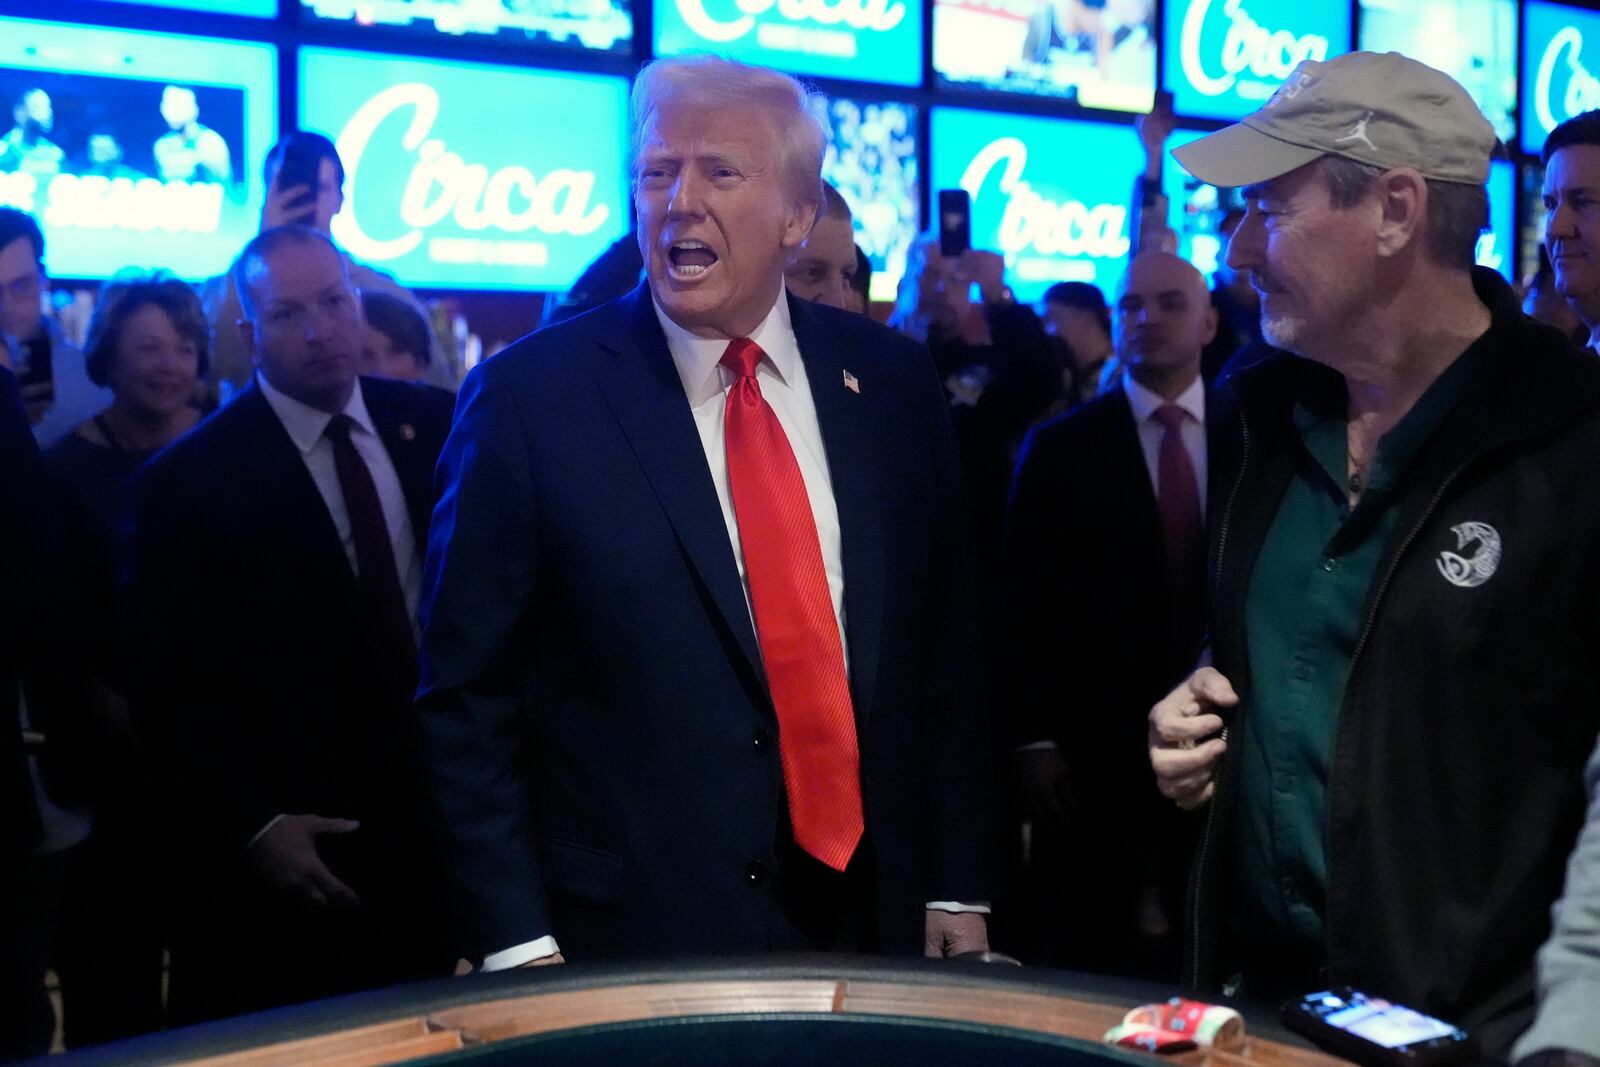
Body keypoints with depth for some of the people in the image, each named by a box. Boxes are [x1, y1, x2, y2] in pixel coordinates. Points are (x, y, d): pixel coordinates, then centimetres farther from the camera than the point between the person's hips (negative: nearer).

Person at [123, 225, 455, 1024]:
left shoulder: (432, 425, 3)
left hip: (433, 834, 4)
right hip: (280, 869, -3)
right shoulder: (186, 483, -8)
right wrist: (250, 827, -12)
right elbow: (166, 689, -7)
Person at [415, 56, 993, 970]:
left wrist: (957, 890, 5)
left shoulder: (888, 379, 2)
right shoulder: (530, 395, -9)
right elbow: (467, 699, -6)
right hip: (635, 946, -3)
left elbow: (943, 652, 7)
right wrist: (517, 946, -10)